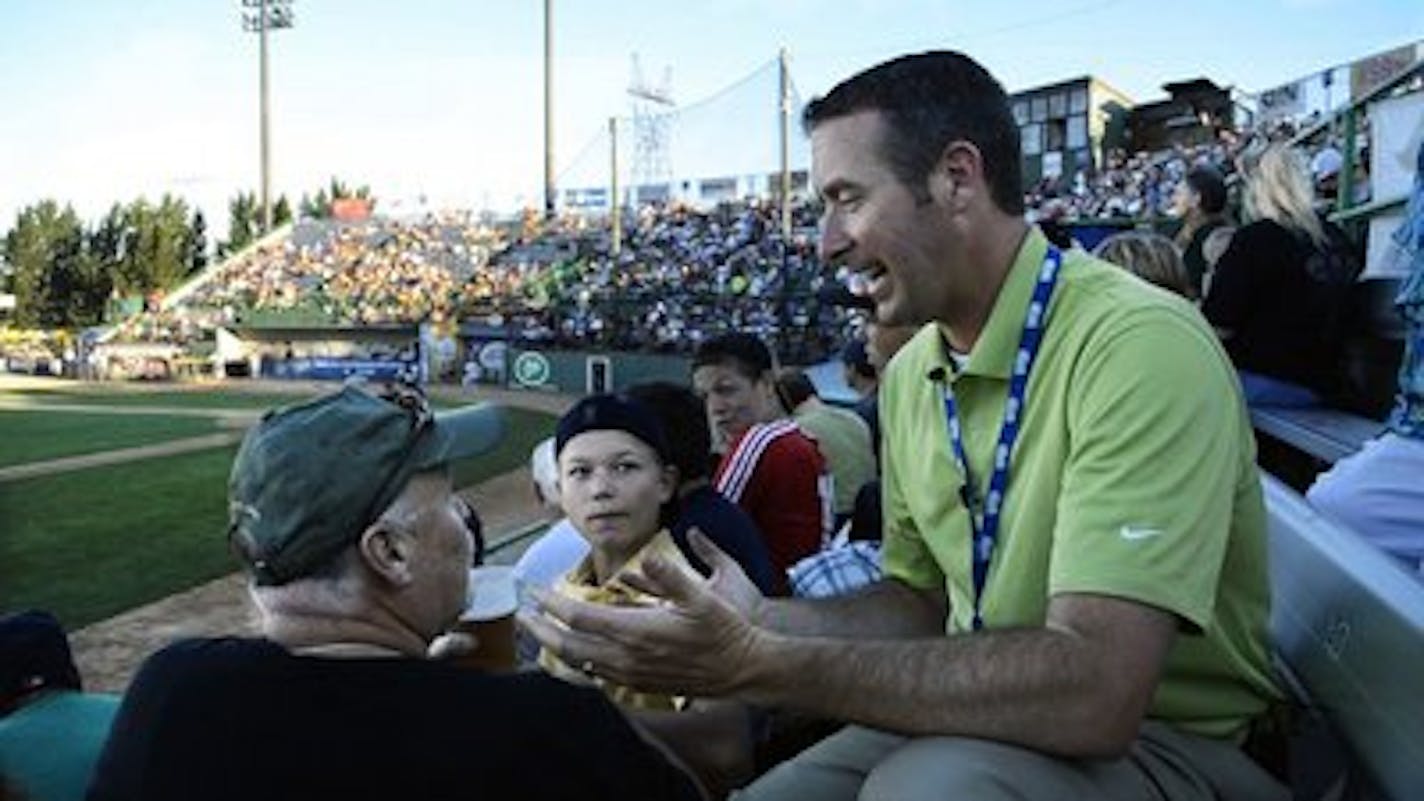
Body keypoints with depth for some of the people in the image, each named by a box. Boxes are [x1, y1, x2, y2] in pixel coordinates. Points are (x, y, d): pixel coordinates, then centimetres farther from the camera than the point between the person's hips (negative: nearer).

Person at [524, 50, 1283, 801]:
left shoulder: (1139, 345, -24)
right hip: (973, 722, 6)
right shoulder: (910, 374, 2)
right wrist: (759, 621, -6)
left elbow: (1093, 692, -32)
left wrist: (758, 664, -30)